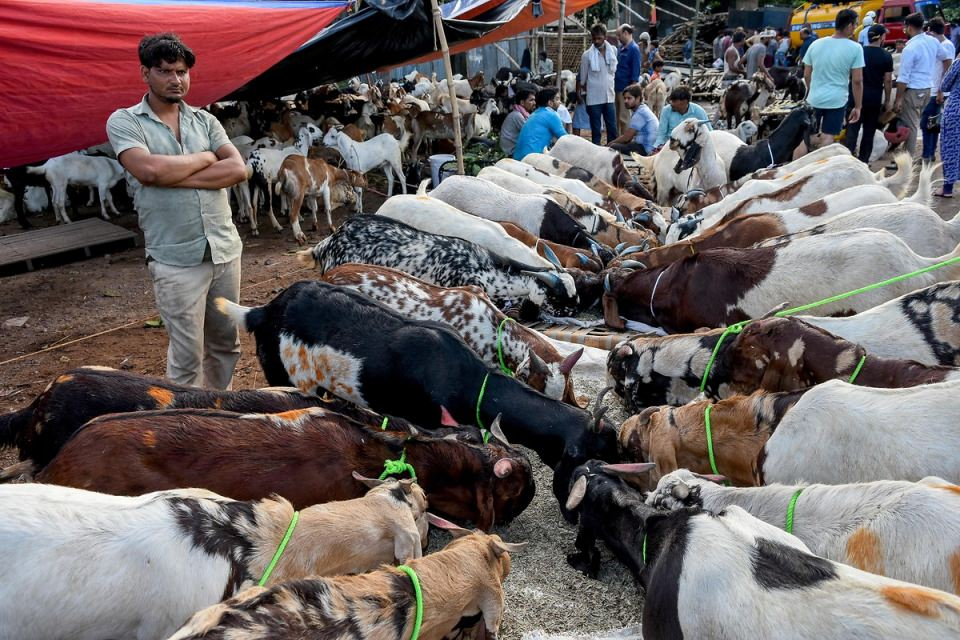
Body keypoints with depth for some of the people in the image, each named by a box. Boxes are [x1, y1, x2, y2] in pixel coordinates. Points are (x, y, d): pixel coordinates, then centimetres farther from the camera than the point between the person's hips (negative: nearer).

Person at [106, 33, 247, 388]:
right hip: (176, 259, -4)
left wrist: (175, 176, -11)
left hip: (226, 249, 5)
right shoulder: (124, 121, 0)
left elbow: (238, 170, -3)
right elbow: (150, 170, -18)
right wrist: (204, 159, -4)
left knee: (225, 344, 15)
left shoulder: (205, 120, 11)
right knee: (187, 355, 1)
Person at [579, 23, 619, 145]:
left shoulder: (613, 51, 3)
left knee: (613, 129, 7)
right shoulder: (587, 55, -6)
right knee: (596, 130, 4)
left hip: (609, 97, 3)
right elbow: (582, 80, 2)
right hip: (594, 99, -3)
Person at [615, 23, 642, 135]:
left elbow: (635, 71, -15)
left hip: (625, 89, -8)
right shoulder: (621, 47, 13)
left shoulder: (634, 49, -11)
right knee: (616, 117, 13)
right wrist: (613, 84, 16)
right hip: (617, 87, 8)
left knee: (624, 117, -3)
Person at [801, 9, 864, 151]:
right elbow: (857, 81, -8)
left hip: (814, 99, 3)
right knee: (827, 140, 3)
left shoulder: (815, 44, 2)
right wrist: (857, 107, 0)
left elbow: (806, 75, 8)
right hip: (837, 100, -2)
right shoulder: (855, 48, -8)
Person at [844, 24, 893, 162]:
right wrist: (887, 101, 6)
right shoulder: (886, 56, -3)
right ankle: (863, 161, 9)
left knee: (852, 130, -1)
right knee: (869, 132, 8)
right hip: (875, 99, -1)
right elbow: (887, 81, -3)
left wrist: (849, 94, 16)